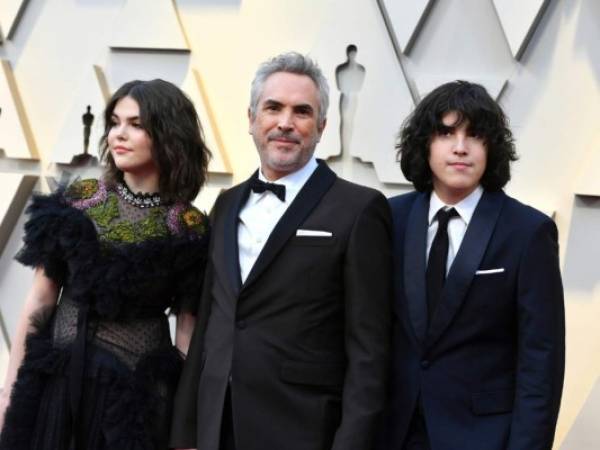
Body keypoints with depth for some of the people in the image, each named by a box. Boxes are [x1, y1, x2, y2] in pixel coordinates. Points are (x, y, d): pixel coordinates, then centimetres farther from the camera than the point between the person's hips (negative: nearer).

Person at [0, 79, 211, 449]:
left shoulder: (190, 229, -7)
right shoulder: (77, 202, -1)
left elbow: (188, 329, -4)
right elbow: (40, 300, 2)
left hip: (139, 391, -2)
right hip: (57, 379, 2)